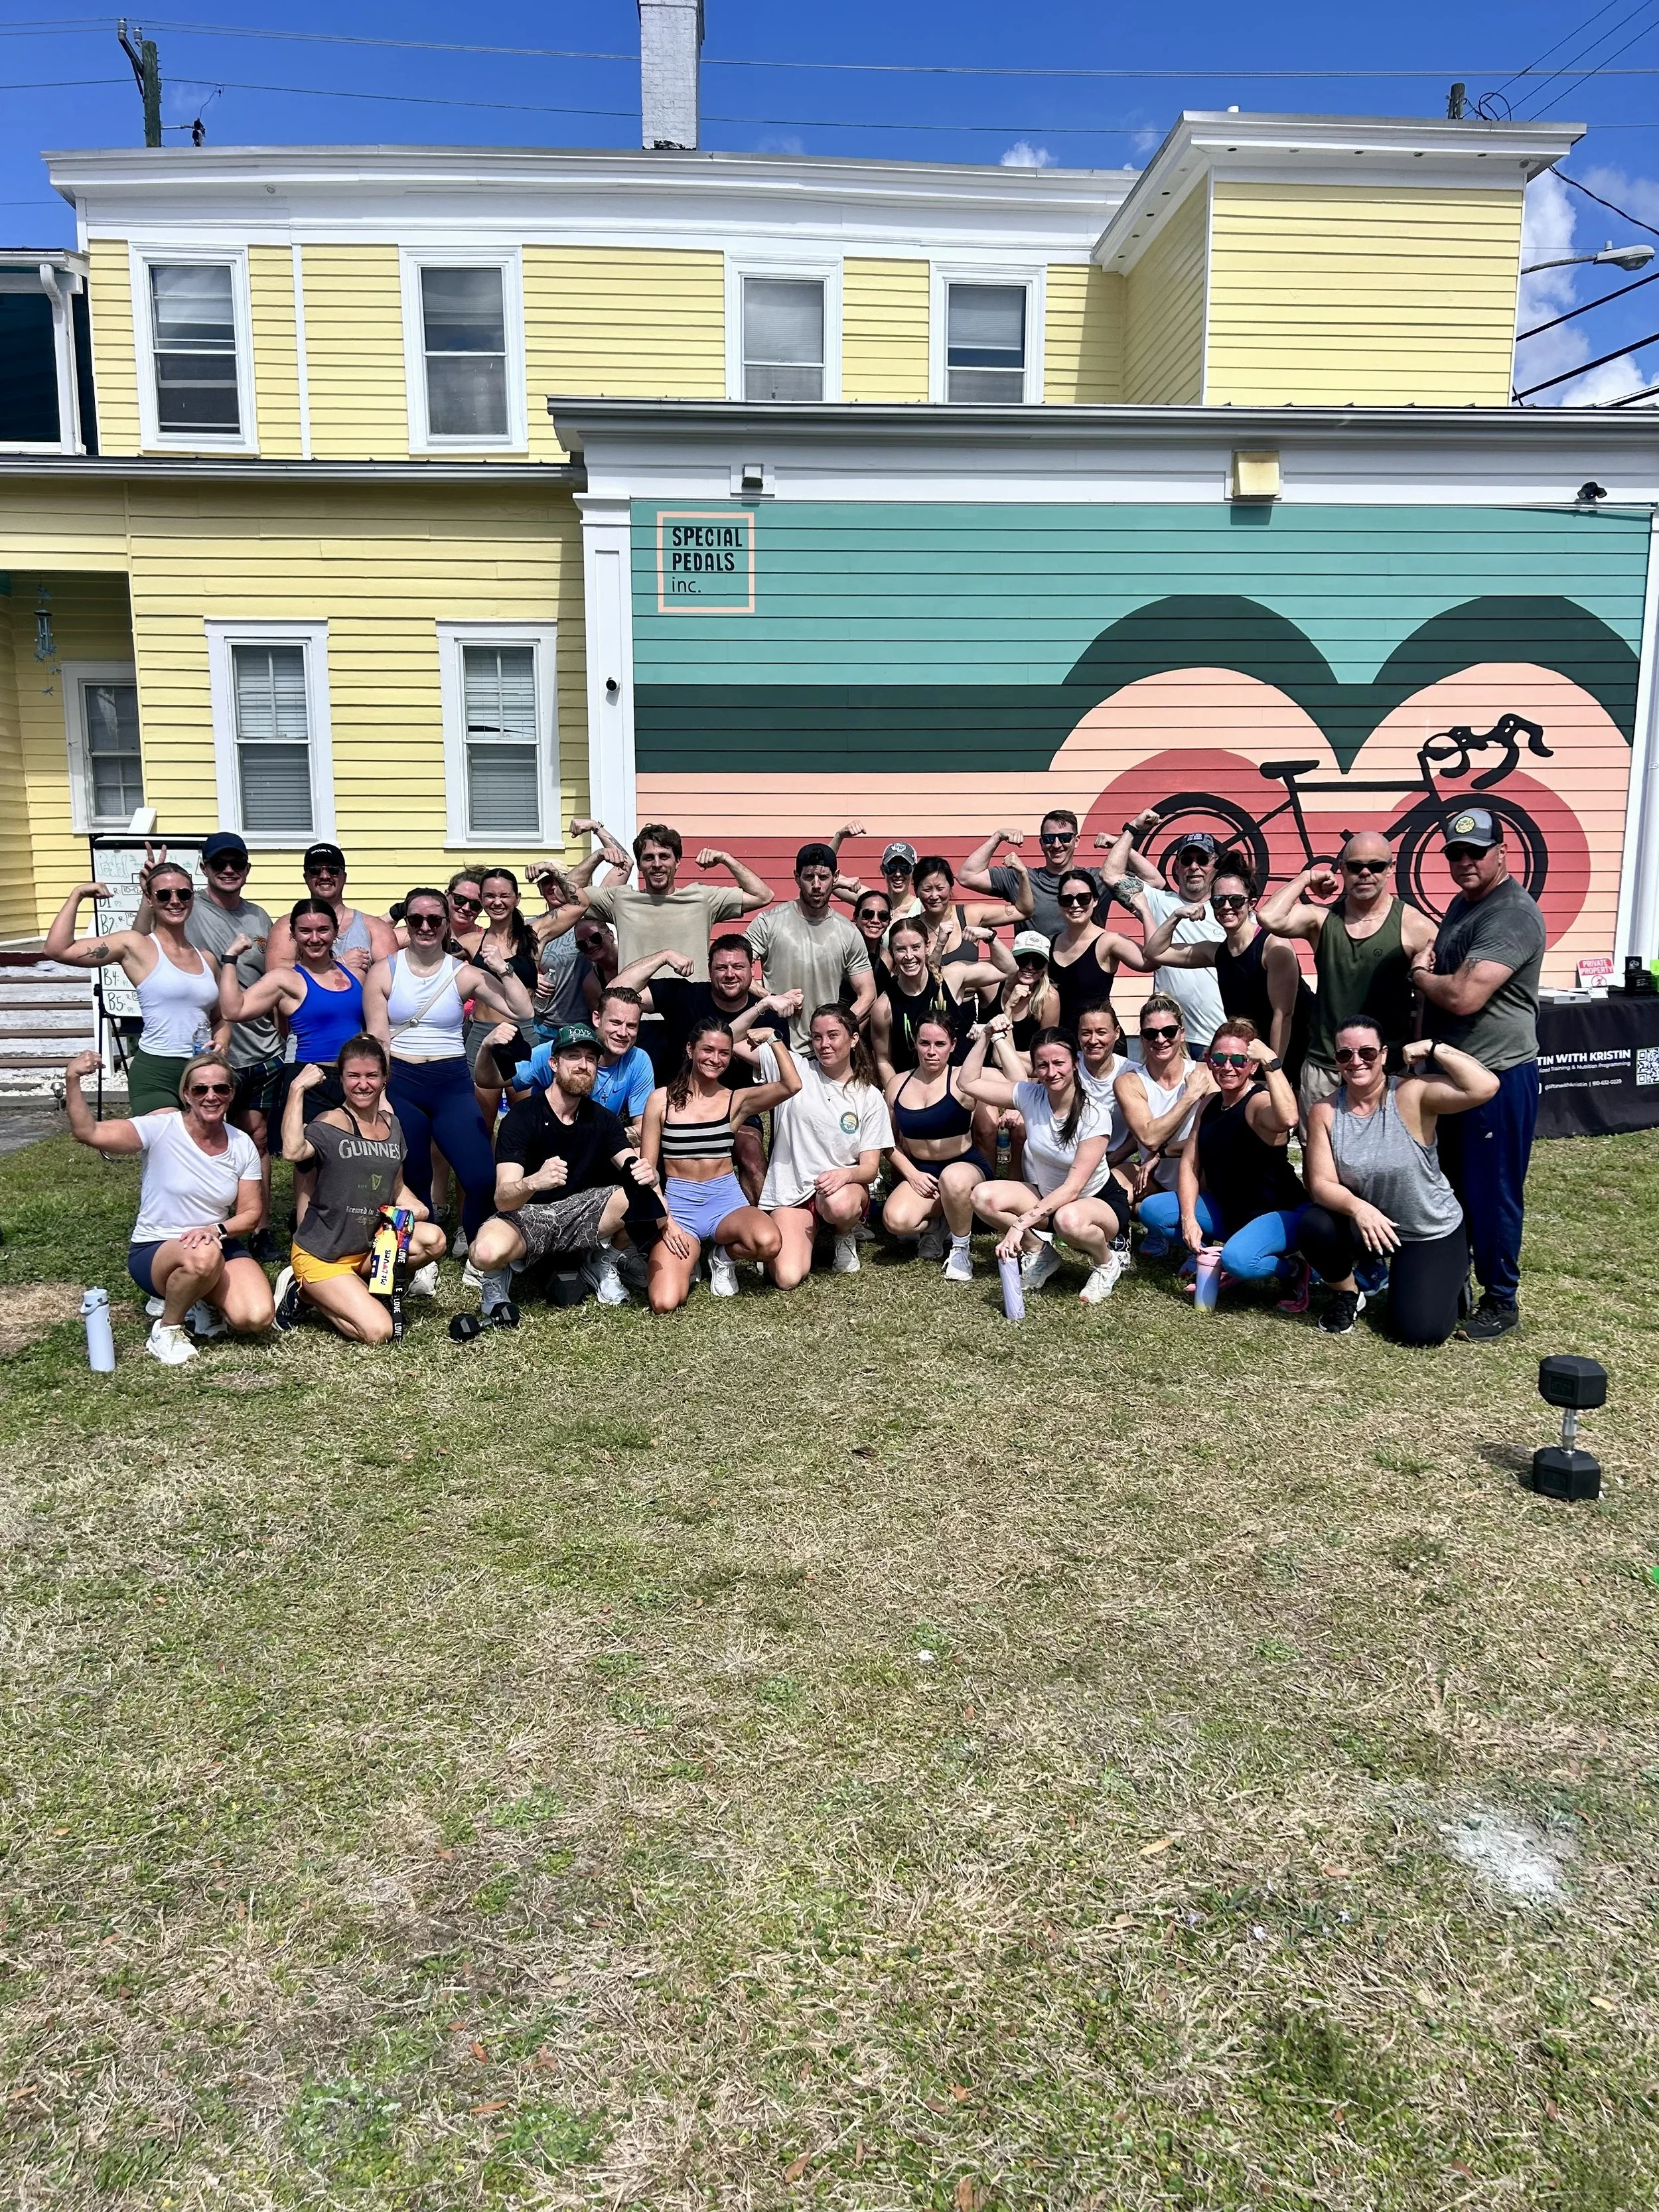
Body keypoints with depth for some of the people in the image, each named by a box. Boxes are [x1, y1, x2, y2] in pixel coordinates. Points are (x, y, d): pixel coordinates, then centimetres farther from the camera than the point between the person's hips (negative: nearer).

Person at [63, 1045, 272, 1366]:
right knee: (204, 1256, -40)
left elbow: (250, 1213, 0)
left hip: (219, 1246, 3)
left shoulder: (242, 1145, -2)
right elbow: (87, 1133, -25)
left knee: (256, 1318, -24)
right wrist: (72, 1082, -39)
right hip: (155, 1251, -3)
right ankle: (167, 1328, -9)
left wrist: (217, 1230, -20)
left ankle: (202, 1300, 12)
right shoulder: (162, 1129, -13)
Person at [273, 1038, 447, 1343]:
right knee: (378, 1332, -21)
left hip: (369, 1246, 7)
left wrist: (412, 1205, -3)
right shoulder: (329, 1124, -13)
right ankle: (305, 1290, 5)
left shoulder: (391, 1124, 7)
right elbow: (292, 1151, -36)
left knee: (433, 1239, -21)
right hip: (321, 1255, -7)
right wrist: (297, 1089, -28)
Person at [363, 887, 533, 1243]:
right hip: (400, 1085, 0)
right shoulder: (383, 972, 3)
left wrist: (503, 970, -12)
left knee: (483, 1179, -11)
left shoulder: (465, 973, 3)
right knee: (413, 1181, 8)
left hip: (452, 1083, 0)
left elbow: (522, 1012, -2)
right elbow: (376, 1040, 0)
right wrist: (379, 1094, -9)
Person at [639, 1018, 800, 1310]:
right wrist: (664, 1219, -9)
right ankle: (687, 1260, 14)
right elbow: (647, 1167, 2)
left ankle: (724, 1256, 3)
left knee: (768, 1243, -35)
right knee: (664, 1303, -24)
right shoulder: (662, 1099, 1)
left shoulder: (737, 1100, 3)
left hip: (726, 1201, 1)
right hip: (678, 1203, -1)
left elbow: (791, 1086, -14)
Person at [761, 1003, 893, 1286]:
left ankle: (845, 1236, 1)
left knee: (838, 1204, -40)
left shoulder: (870, 1098, 2)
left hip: (844, 1188, 0)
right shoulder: (795, 1069, 1)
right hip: (791, 1191, 0)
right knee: (787, 1278, -22)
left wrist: (846, 1174, -24)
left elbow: (870, 1168, -2)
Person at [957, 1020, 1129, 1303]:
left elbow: (1073, 1187, -28)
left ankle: (1106, 1262, -7)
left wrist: (1021, 1223, -35)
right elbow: (969, 1083, -4)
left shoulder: (1094, 1116, -24)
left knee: (1068, 1219, -41)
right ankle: (1040, 1252, 3)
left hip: (1100, 1202, -5)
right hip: (1046, 1196, 5)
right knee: (983, 1197, -20)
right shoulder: (1031, 1096, -10)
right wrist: (986, 1036, -13)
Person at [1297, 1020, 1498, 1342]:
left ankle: (1449, 1278, 26)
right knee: (1314, 1226, -29)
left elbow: (1485, 1087, -33)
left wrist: (1434, 1049, -29)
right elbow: (1321, 1184, -16)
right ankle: (1347, 1294, 4)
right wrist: (1357, 1207, -35)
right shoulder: (1325, 1111, -12)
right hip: (1362, 1226, 2)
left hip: (1432, 1231, -2)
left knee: (1419, 1332, -11)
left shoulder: (1412, 1094, -20)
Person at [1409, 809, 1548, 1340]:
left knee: (1493, 1193, 0)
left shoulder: (1513, 914, -20)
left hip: (1498, 1077, -10)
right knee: (1449, 1185, 18)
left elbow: (1464, 997, -29)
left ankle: (1501, 1302, 13)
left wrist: (1418, 974, -11)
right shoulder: (1462, 904, 13)